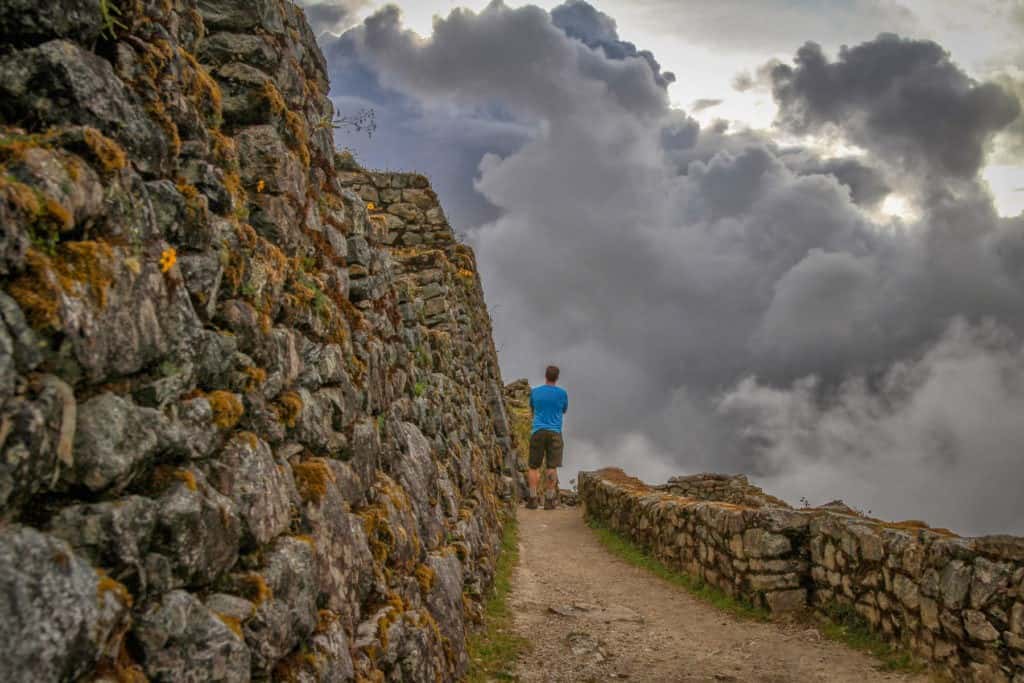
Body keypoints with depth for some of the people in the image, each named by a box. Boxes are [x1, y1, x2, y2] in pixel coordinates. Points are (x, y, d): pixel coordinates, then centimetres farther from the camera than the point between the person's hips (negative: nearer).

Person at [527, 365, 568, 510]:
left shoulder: (535, 392, 5)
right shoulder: (562, 393, 1)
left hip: (537, 432, 1)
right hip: (555, 432, -1)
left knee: (534, 466, 6)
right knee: (552, 467, -1)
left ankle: (532, 499, 1)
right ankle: (549, 500, -2)